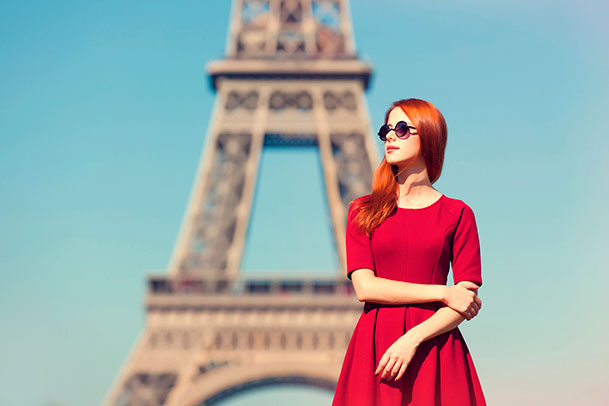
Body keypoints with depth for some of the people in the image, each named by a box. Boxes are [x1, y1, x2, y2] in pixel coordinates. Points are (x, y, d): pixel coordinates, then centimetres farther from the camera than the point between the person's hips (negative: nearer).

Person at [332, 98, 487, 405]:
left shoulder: (457, 214, 4)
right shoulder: (363, 210, 9)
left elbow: (467, 304, -1)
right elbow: (364, 286, -4)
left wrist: (412, 339, -14)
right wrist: (442, 292, -9)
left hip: (433, 344, -1)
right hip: (375, 346, 1)